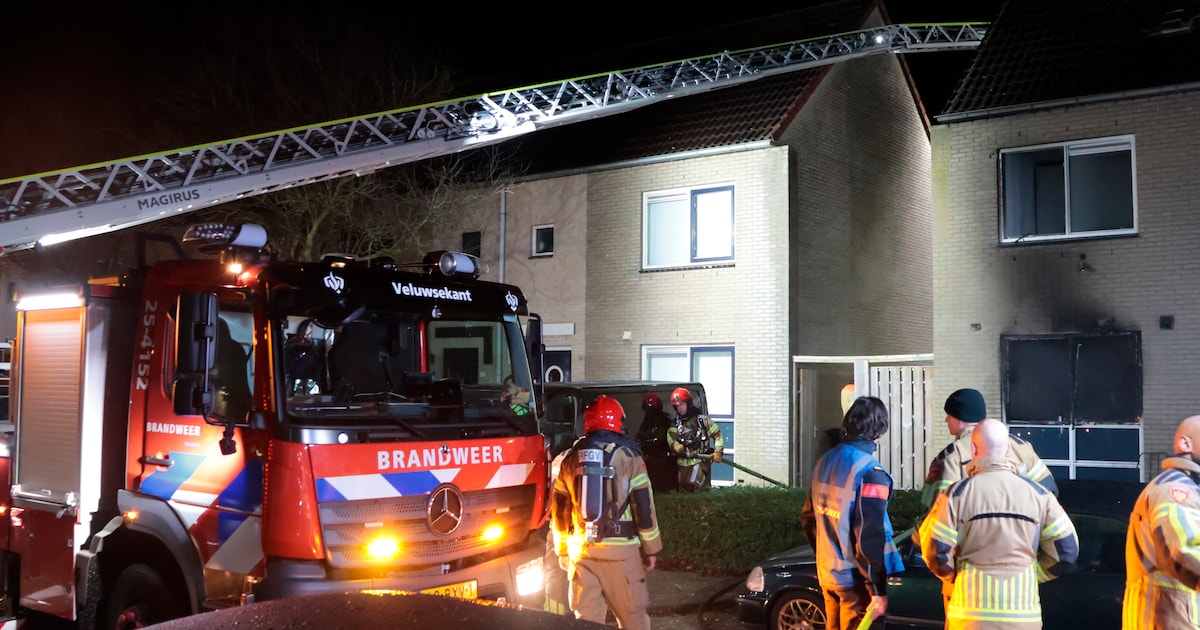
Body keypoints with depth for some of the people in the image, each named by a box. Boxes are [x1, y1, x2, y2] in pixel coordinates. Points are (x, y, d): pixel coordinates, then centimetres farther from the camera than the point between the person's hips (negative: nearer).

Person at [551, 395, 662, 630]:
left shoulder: (570, 459, 8)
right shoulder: (627, 456, -4)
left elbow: (559, 510, 12)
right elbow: (644, 507, -6)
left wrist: (562, 551, 21)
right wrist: (651, 548, 3)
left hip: (581, 550, 4)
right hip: (619, 550, -4)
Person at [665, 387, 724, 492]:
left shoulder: (702, 420, -3)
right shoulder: (676, 423, 8)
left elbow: (717, 434, -2)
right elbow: (671, 439, -4)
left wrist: (718, 452, -13)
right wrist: (675, 445, -26)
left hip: (700, 459, -5)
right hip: (682, 462, 5)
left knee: (692, 485, -22)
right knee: (682, 489, 7)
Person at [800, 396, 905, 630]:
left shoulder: (826, 460, 5)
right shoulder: (869, 470, -19)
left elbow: (808, 518, 13)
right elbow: (870, 536, -22)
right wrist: (878, 590, -17)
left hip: (828, 574, 8)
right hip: (856, 579, -8)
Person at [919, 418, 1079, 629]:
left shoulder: (958, 494, -5)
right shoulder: (1038, 494, 2)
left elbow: (936, 551, -6)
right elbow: (1067, 550, 3)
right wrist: (1030, 575, 16)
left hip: (970, 608, -2)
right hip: (1022, 610, 2)